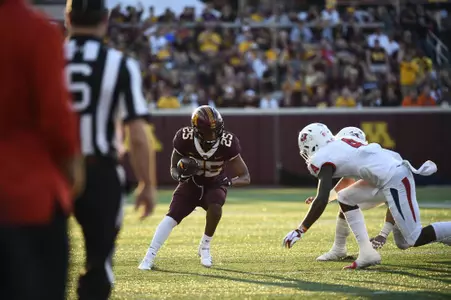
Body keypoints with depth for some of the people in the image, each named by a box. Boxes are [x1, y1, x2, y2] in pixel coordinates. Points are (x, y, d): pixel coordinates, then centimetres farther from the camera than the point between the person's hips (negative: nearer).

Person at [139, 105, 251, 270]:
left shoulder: (227, 143, -25)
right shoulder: (185, 139, -23)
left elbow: (245, 177, -19)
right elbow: (174, 169, -8)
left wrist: (229, 181, -41)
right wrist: (180, 174, -33)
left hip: (214, 185, 0)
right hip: (191, 183, 0)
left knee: (215, 208, -30)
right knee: (172, 216, -20)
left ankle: (205, 246, -6)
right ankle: (149, 257, -19)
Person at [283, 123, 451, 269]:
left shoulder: (324, 160, -9)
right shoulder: (339, 145, 16)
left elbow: (321, 201, -17)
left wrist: (300, 231, -15)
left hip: (395, 180, -9)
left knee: (415, 239, -7)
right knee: (345, 198, 14)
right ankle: (366, 252, 10)